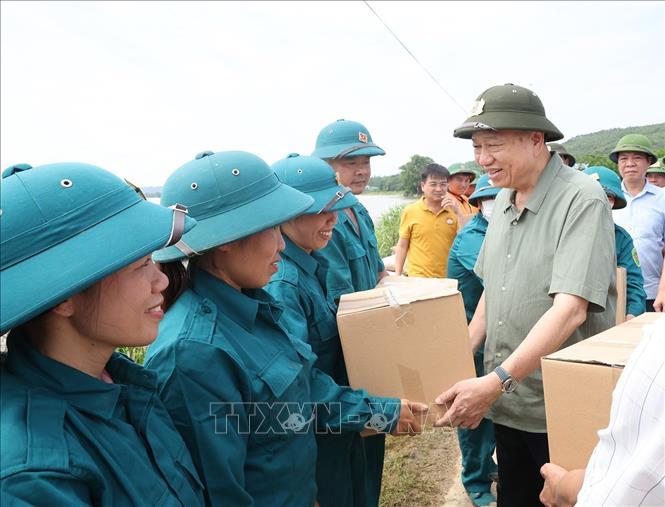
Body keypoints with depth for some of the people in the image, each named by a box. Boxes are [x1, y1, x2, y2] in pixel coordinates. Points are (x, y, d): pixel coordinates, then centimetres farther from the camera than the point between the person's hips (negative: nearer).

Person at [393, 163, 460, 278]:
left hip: (448, 279, 2)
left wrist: (457, 211, -10)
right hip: (418, 279, -2)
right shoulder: (410, 211, -3)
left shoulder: (453, 210, 3)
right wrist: (397, 277, -2)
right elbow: (402, 246, 2)